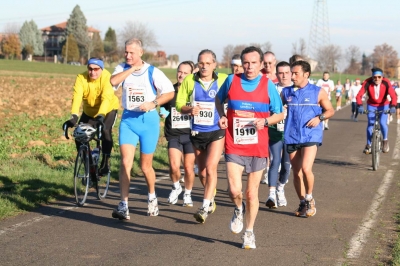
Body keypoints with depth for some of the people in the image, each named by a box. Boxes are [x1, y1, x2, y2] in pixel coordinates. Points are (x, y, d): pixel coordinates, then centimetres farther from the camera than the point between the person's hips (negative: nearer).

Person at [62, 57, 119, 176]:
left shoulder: (106, 77, -29)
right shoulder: (81, 78, -23)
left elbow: (106, 98, -41)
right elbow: (77, 97, -35)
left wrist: (100, 116, -55)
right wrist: (74, 116, -50)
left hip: (108, 109, -3)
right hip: (89, 111, 3)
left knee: (105, 131, -27)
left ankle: (105, 163, -11)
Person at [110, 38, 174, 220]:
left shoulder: (153, 72, -4)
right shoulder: (122, 69, 2)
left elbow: (170, 92, -3)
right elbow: (112, 81, -18)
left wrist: (153, 103, -17)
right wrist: (132, 69, -18)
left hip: (148, 120, -1)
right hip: (128, 119, 1)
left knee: (146, 166, 9)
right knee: (126, 162, -13)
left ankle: (152, 197, 35)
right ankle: (124, 206, -13)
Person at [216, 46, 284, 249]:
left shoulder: (268, 85, -2)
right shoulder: (232, 80, 1)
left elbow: (279, 114, 5)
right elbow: (219, 99, 21)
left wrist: (265, 121, -16)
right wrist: (222, 116, 2)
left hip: (257, 147, 0)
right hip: (234, 145, 0)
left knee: (251, 192, 7)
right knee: (234, 190, -13)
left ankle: (249, 233, 25)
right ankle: (239, 210, 23)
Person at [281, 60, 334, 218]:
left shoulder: (318, 92, 0)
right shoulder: (286, 92, 8)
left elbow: (330, 110, 8)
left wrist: (319, 118, -11)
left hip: (311, 136, -4)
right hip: (292, 137, 4)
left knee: (306, 168, -19)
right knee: (296, 172, 8)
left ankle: (309, 198, 4)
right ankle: (303, 203, 23)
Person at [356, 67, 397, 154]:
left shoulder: (386, 83, -26)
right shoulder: (367, 82, -26)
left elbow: (393, 95, -32)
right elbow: (359, 95, -30)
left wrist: (393, 106, -48)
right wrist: (360, 106, -46)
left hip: (383, 105, -1)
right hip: (371, 105, 1)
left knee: (382, 123, -16)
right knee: (370, 124, -6)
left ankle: (385, 140, 11)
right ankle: (368, 145, 13)